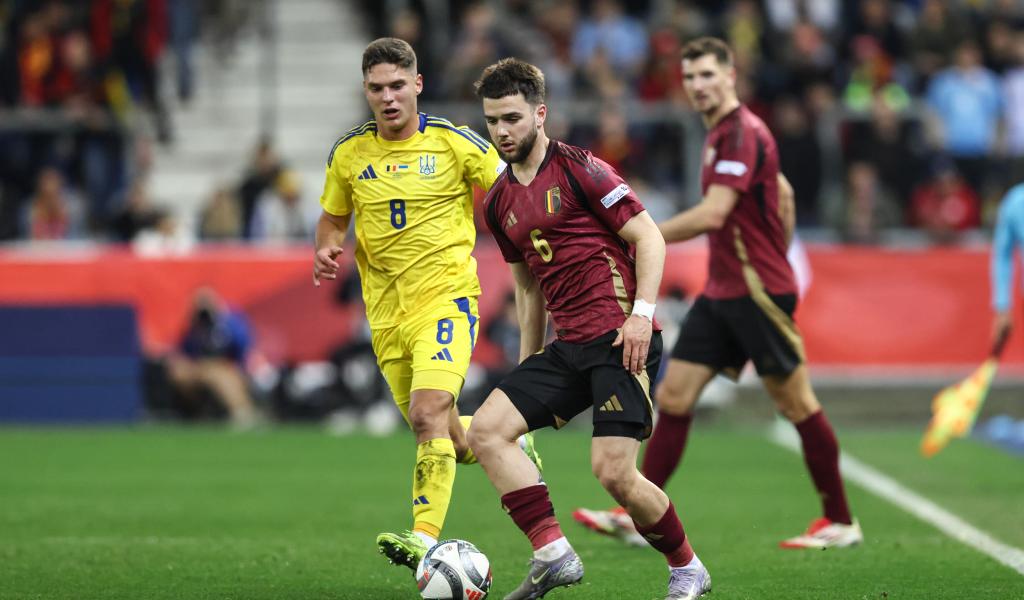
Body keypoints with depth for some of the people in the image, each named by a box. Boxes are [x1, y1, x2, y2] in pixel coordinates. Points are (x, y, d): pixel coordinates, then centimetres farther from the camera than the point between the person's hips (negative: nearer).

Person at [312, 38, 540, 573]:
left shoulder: (454, 143, -5)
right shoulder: (348, 154, 4)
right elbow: (333, 218, 18)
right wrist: (327, 250, -4)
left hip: (446, 295, -4)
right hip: (386, 310, 4)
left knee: (429, 411, -26)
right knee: (442, 435, 10)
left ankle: (425, 539, -30)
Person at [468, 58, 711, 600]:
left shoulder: (579, 169, -7)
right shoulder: (500, 202, 15)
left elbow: (648, 238, -7)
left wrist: (641, 314, -17)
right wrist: (527, 362, 23)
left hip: (620, 340, -8)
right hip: (569, 346, 8)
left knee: (613, 473, -15)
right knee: (485, 430, -8)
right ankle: (552, 555, -7)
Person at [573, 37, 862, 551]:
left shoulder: (742, 132, -16)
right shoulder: (722, 133, 15)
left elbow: (712, 214, -25)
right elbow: (783, 193, 26)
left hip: (758, 292, -9)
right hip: (721, 293, 9)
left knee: (796, 404, -1)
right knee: (673, 397, 2)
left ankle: (840, 522, 9)